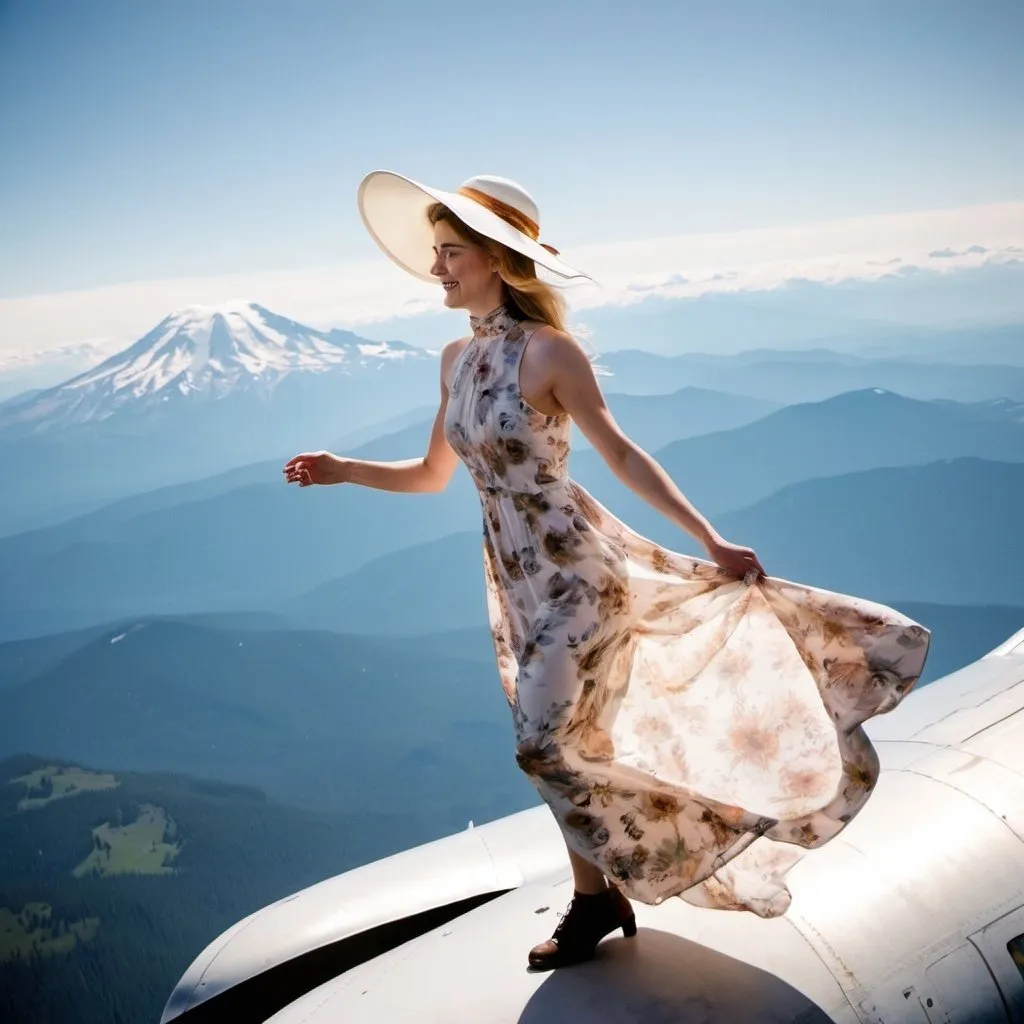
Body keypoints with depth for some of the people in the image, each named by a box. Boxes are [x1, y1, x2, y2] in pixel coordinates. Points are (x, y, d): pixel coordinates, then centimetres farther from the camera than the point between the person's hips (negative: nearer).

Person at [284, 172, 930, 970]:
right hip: (516, 575, 7)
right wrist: (342, 471, 5)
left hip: (572, 566, -7)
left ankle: (594, 899, 20)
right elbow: (432, 476, 15)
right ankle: (603, 893, 33)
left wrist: (710, 540, -18)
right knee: (561, 740, 15)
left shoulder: (548, 351, -16)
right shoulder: (456, 357, 6)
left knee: (550, 738, -5)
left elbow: (622, 455, -13)